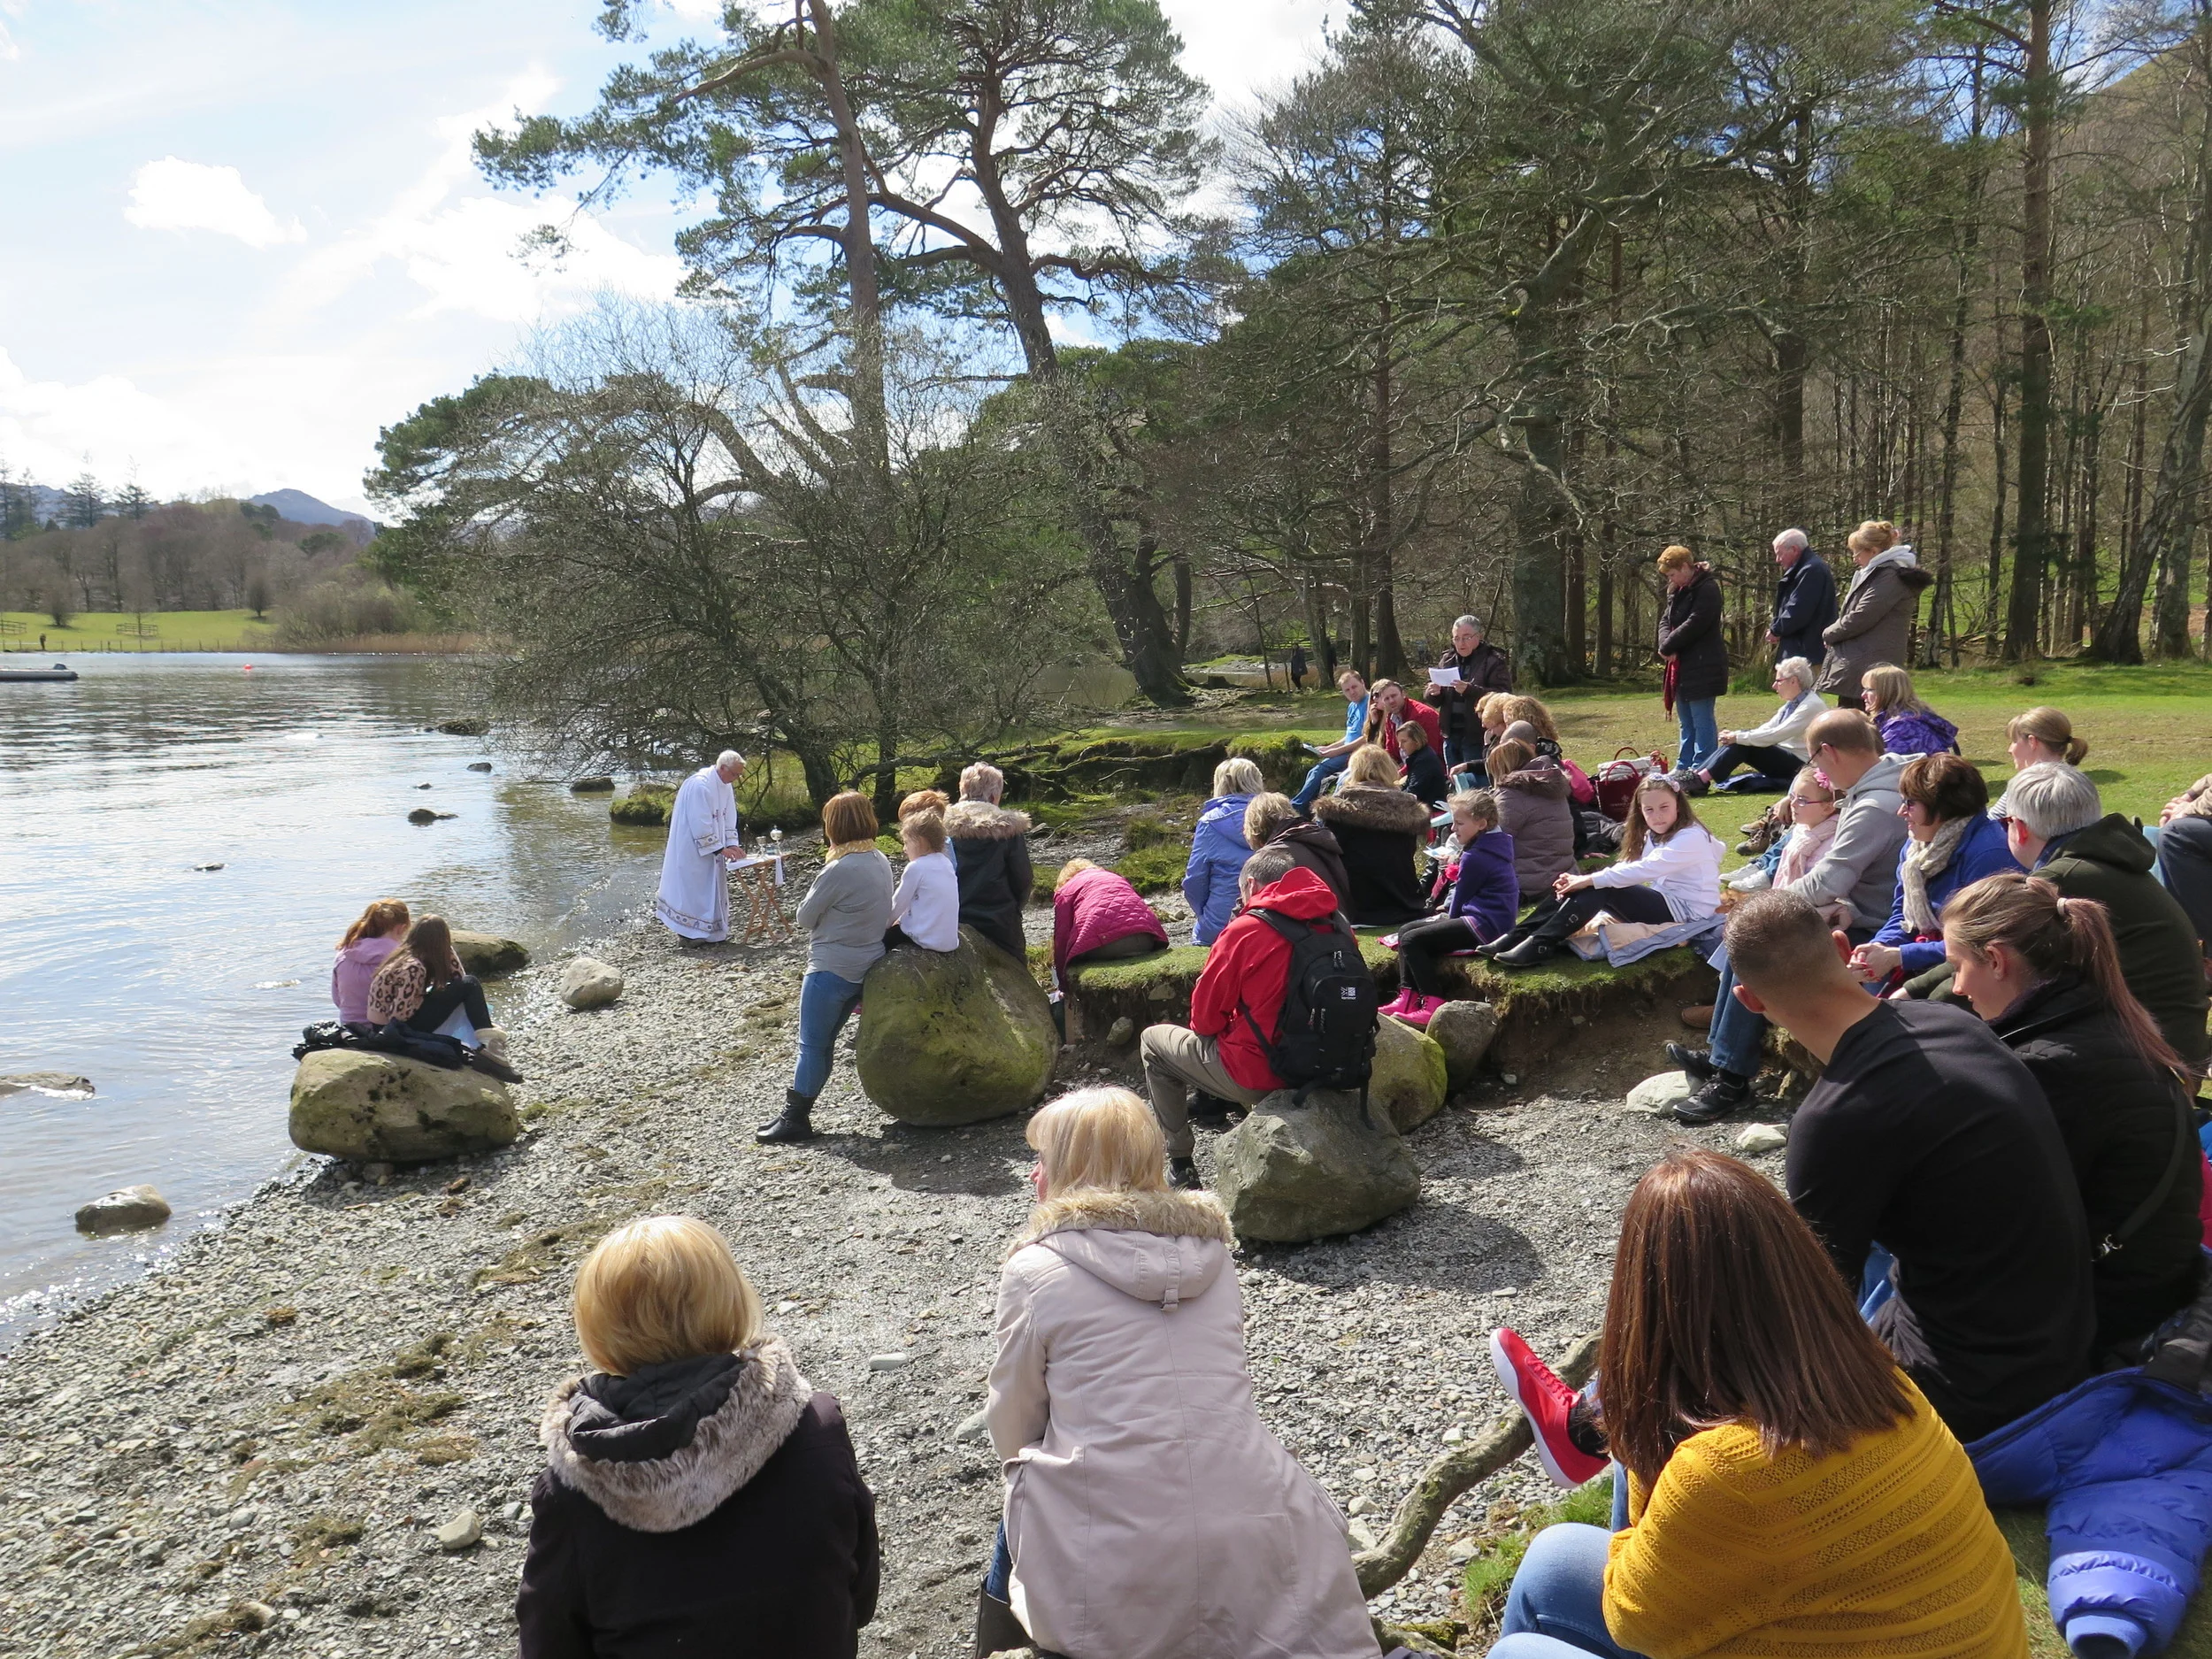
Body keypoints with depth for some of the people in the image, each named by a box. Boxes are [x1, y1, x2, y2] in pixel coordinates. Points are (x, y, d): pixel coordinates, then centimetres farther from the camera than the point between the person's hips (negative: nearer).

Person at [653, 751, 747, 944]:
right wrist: (719, 848, -22)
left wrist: (732, 844, -3)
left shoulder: (725, 786, 5)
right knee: (693, 886, -4)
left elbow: (728, 818, 9)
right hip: (691, 847, -9)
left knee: (710, 886, 10)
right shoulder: (700, 785, -23)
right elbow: (700, 823, -25)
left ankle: (710, 931, 15)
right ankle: (689, 932, 3)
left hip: (710, 847, 9)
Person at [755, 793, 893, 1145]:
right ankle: (796, 1112, 23)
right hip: (865, 967, 8)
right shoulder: (881, 861, 4)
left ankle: (795, 1119, 9)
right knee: (822, 1043, 15)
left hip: (831, 970, -8)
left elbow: (805, 916, -11)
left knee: (813, 1046, 1)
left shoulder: (839, 870, -22)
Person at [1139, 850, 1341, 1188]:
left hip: (1257, 1077, -6)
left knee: (1152, 1041, 17)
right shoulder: (1337, 924, -1)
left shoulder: (1247, 930, -16)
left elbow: (1205, 1015, -9)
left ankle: (1180, 1164, 19)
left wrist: (1203, 1029, 15)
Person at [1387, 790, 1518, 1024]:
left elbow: (1461, 897, -7)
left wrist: (1448, 917, 11)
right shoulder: (1492, 845, 14)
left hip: (1485, 925, -11)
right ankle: (1409, 997, 5)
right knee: (1405, 930, 9)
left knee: (1411, 940, -15)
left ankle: (1434, 1004, -14)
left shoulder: (1475, 857, -17)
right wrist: (1446, 912, 13)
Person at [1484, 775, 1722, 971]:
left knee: (1602, 888, -24)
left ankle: (1541, 946, -28)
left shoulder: (1691, 838, -17)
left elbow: (1643, 870, -27)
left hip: (1687, 912, -8)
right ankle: (1520, 936, -13)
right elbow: (1628, 868, 1)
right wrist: (1581, 882, -15)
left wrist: (1590, 880, -26)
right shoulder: (1654, 836, 12)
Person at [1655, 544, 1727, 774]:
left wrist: (1668, 646, -13)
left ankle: (1701, 770, -4)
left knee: (1702, 719, -6)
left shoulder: (1707, 589, -12)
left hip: (1703, 666, -9)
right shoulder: (1677, 591, 17)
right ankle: (1683, 767, 20)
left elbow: (1694, 624, -20)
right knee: (1685, 721, 14)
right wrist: (1665, 643, -8)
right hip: (1681, 666, 9)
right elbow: (1665, 620, 12)